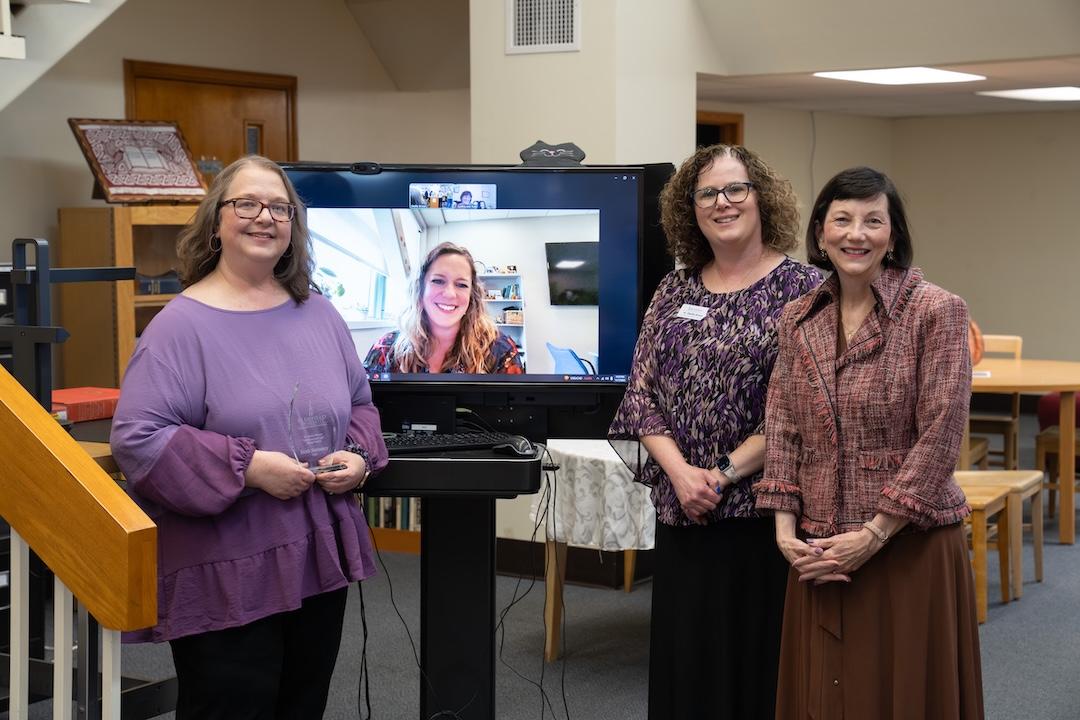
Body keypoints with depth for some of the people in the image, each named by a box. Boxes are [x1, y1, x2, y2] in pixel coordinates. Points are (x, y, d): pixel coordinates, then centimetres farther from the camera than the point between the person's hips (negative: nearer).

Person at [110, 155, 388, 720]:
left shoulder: (320, 315, 10)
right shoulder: (181, 325, -10)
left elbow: (361, 405, 20)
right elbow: (137, 439, -17)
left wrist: (359, 457, -3)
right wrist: (247, 468, -22)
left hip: (319, 562, 6)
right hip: (225, 577, -6)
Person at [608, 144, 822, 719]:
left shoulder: (801, 288, -4)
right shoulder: (674, 293, 11)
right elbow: (641, 396, 6)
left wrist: (724, 473, -14)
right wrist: (681, 472, -10)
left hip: (764, 514, -4)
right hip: (684, 515, 4)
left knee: (757, 661, 2)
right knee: (685, 663, 10)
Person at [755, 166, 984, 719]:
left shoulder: (936, 312, -8)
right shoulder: (799, 319, 8)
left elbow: (940, 437, -12)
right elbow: (783, 430, 7)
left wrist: (873, 535, -14)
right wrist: (785, 529, -5)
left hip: (910, 548, -4)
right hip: (819, 552, 5)